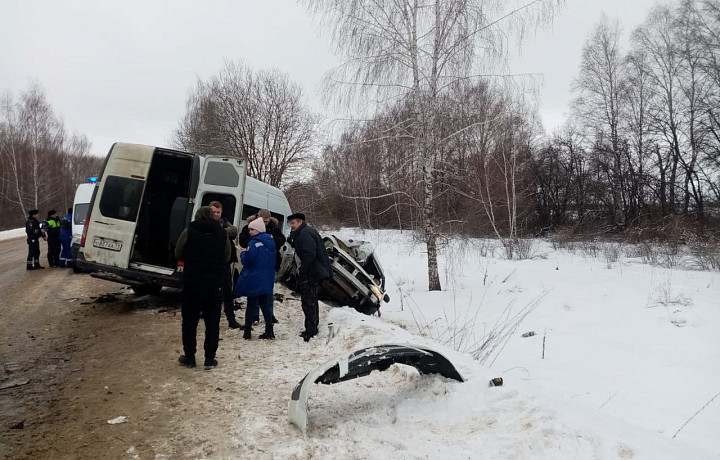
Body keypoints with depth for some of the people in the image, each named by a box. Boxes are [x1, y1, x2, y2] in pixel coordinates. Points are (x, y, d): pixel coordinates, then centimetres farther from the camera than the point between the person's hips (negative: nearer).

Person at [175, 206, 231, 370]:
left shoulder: (189, 232, -5)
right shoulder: (222, 234, 2)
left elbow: (178, 255, 4)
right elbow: (227, 258, 9)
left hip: (192, 283, -1)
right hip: (214, 284, 2)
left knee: (190, 321, 11)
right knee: (212, 322, 9)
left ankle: (189, 358, 17)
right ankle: (209, 359, 11)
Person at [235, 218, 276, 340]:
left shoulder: (254, 243, -16)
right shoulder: (271, 243, 8)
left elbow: (247, 260, -16)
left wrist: (243, 254, 1)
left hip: (254, 281, -6)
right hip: (267, 281, 6)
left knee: (251, 305, 4)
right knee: (266, 306, 11)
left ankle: (247, 331, 10)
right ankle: (269, 332, 12)